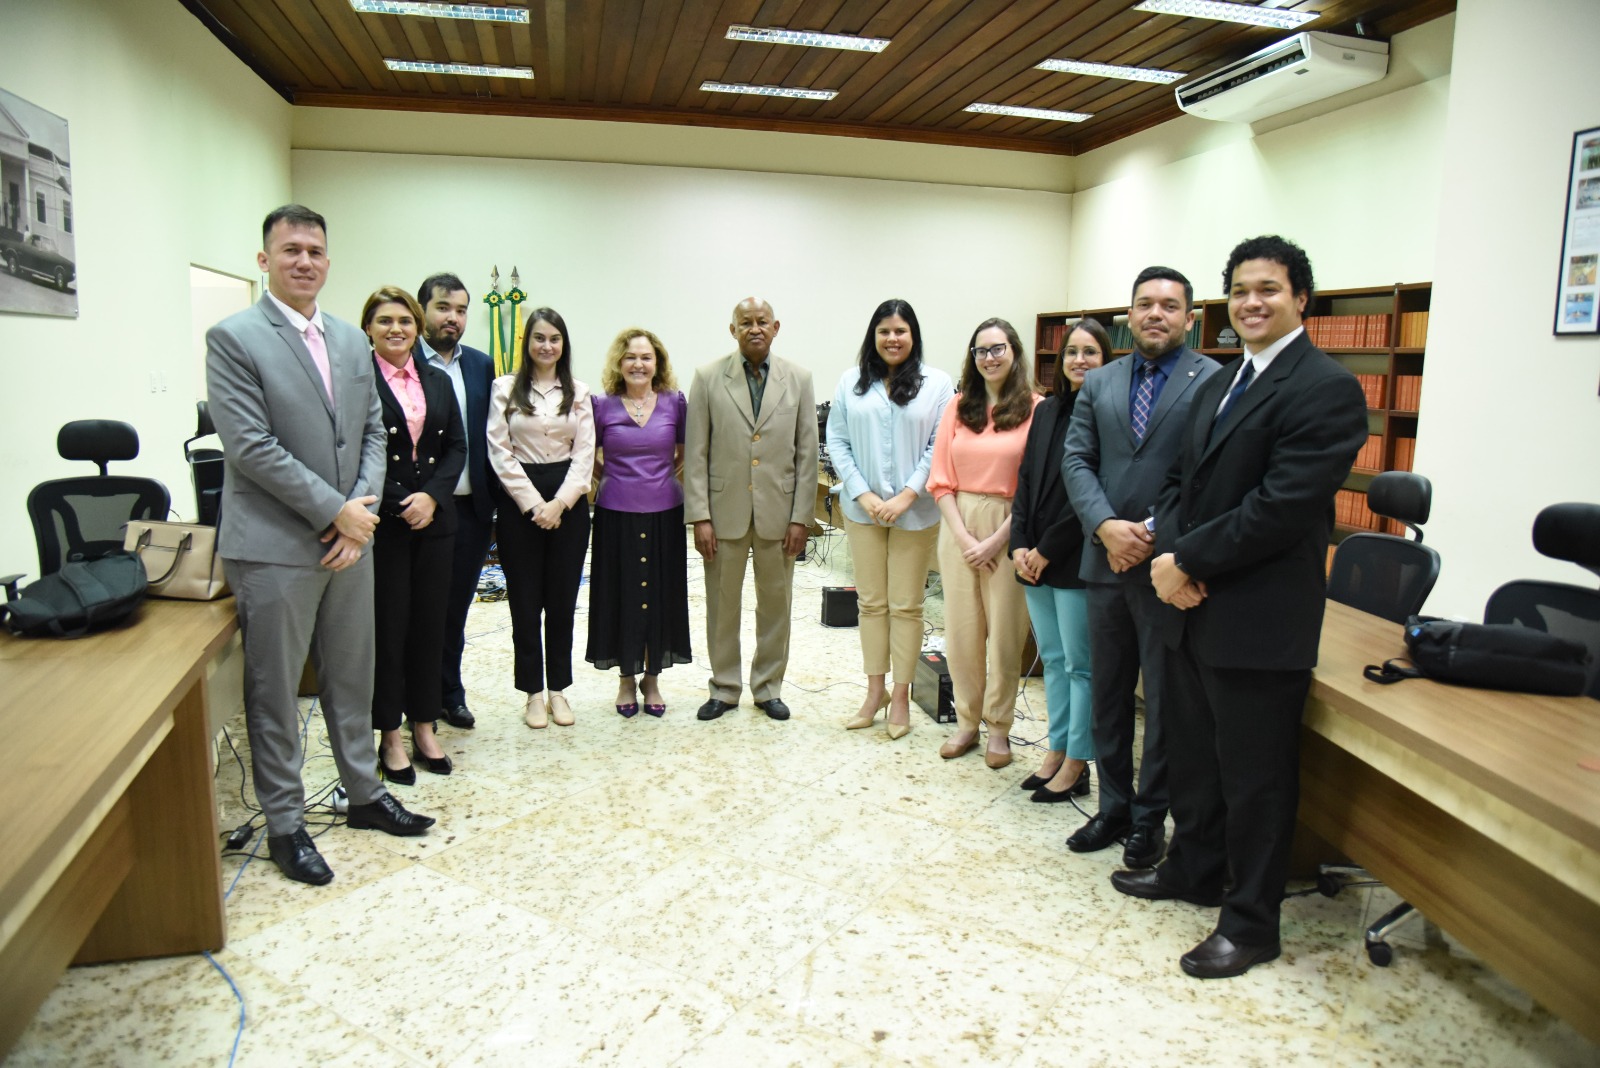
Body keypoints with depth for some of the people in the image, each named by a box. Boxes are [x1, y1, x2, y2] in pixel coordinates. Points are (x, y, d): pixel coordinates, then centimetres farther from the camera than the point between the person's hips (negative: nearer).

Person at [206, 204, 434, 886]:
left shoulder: (352, 341, 11)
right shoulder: (234, 338, -7)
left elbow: (373, 433, 10)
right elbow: (251, 445, -15)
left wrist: (361, 510, -5)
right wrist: (336, 511, -15)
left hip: (350, 539, 6)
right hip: (275, 546, -6)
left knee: (352, 679, 16)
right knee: (275, 691, 6)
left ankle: (365, 795, 31)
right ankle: (284, 823, 20)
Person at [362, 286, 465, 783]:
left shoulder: (438, 381, 11)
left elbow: (457, 447, 8)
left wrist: (432, 496, -7)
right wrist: (400, 505, -14)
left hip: (434, 520, 5)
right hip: (382, 524, -5)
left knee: (429, 624, 10)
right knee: (388, 626, 3)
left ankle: (424, 727, 23)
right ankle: (390, 737, 16)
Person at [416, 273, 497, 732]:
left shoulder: (481, 364, 9)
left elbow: (490, 436, 11)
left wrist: (496, 499, 7)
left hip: (472, 507, 4)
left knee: (456, 606, 15)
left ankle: (450, 692, 29)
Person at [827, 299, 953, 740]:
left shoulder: (937, 384, -2)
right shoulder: (851, 382, 4)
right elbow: (836, 442, 2)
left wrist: (907, 496, -13)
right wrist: (863, 494, -8)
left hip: (915, 512, -2)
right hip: (862, 509, 2)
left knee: (906, 605, 5)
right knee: (871, 602, 10)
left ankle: (901, 696, 18)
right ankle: (875, 691, 23)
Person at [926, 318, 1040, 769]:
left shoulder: (1034, 410, -3)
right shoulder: (958, 407, 8)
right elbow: (941, 481, 5)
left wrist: (996, 540, -11)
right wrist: (963, 536, -6)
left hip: (1009, 529, -3)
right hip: (959, 527, 3)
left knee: (1005, 633, 3)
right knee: (961, 630, 7)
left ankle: (999, 728, 19)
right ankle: (966, 722, 22)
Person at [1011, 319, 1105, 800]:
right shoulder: (1047, 409, 12)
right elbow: (1025, 479, 11)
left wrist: (1047, 550, -12)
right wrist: (1020, 545, 1)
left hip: (1077, 560, -7)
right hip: (1036, 558, 7)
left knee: (1079, 664, 4)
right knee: (1052, 659, 15)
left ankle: (1076, 765, 15)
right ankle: (1057, 751, 27)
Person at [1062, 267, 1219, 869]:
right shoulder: (1099, 383, 11)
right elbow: (1077, 461, 4)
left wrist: (1158, 534, -17)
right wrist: (1106, 526, -12)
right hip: (1107, 562, 5)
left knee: (1165, 700, 6)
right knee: (1106, 694, 14)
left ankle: (1149, 818, 23)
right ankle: (1113, 807, 30)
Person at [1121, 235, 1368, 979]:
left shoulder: (1325, 389, -13)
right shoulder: (1219, 384, 15)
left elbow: (1281, 507, -21)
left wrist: (1189, 563, -16)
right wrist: (1170, 554, -6)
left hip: (1261, 619, -8)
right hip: (1193, 607, 8)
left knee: (1255, 775, 5)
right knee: (1193, 754, 21)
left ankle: (1250, 923, 21)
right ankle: (1195, 869, 42)